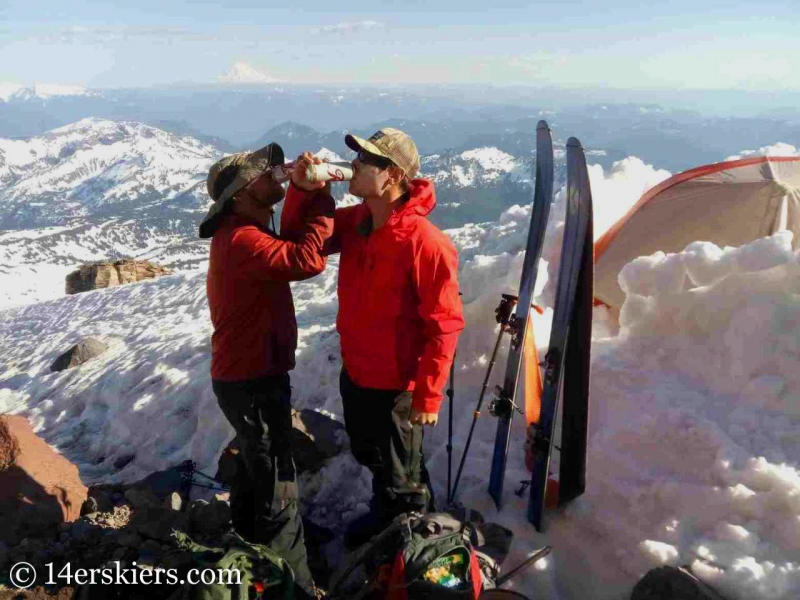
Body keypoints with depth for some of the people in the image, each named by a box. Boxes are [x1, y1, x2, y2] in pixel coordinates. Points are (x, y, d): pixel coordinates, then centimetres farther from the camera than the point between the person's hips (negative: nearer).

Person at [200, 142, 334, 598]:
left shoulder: (242, 234, 11)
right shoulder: (242, 240, -23)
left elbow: (294, 246, 6)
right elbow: (305, 259, -36)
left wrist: (305, 193, -5)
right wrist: (321, 197, -23)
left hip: (250, 375, 11)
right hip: (254, 382, -11)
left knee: (260, 471, 27)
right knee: (279, 488, 2)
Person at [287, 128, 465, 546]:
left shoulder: (425, 244, -27)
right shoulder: (356, 222, -4)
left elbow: (444, 326, -23)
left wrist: (428, 397, -19)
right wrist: (302, 189, -12)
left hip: (395, 387, -8)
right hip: (354, 374, 8)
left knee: (401, 479, 15)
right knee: (368, 455, 29)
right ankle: (385, 513, 56)